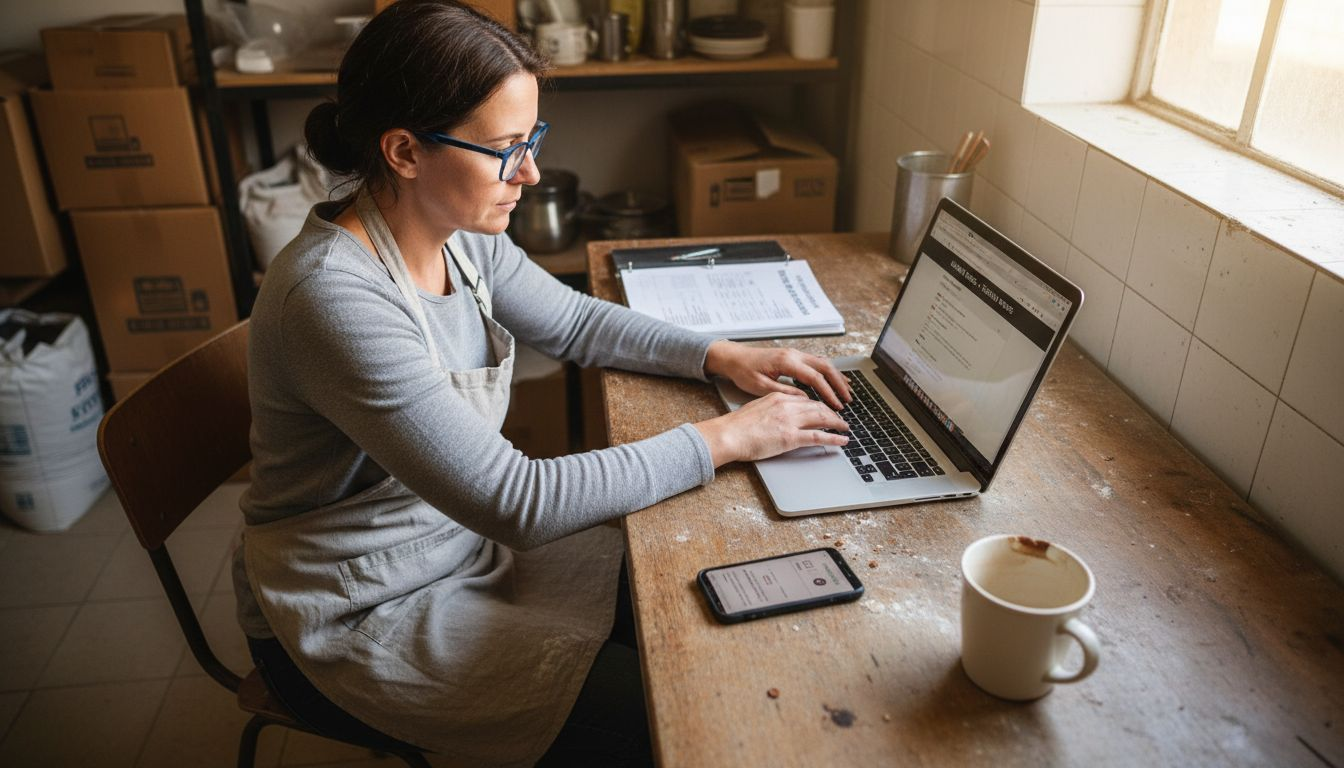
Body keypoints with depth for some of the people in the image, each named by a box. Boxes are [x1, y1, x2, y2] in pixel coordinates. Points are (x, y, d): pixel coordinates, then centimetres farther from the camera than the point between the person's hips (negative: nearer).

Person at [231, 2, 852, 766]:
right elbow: (517, 500, -32)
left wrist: (722, 356, -5)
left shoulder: (461, 239, -7)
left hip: (464, 541, 8)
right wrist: (724, 439, -26)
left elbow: (577, 320, 10)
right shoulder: (336, 297, -32)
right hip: (353, 620, -7)